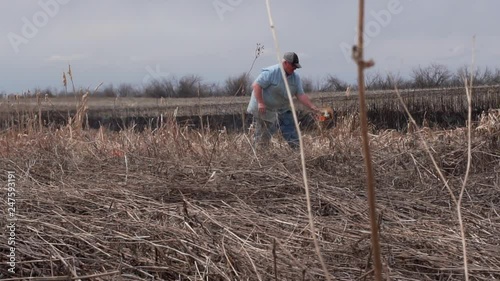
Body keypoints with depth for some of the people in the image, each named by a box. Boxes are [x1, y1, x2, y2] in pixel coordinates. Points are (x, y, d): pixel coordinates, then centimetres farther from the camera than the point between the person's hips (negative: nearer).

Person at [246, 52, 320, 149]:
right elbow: (256, 85, -21)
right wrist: (260, 103, -28)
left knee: (292, 135, 0)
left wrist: (312, 107, -13)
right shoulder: (271, 72, -20)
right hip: (264, 109, -6)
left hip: (282, 109, 6)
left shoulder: (295, 77, 1)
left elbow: (301, 95, 0)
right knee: (263, 137, -1)